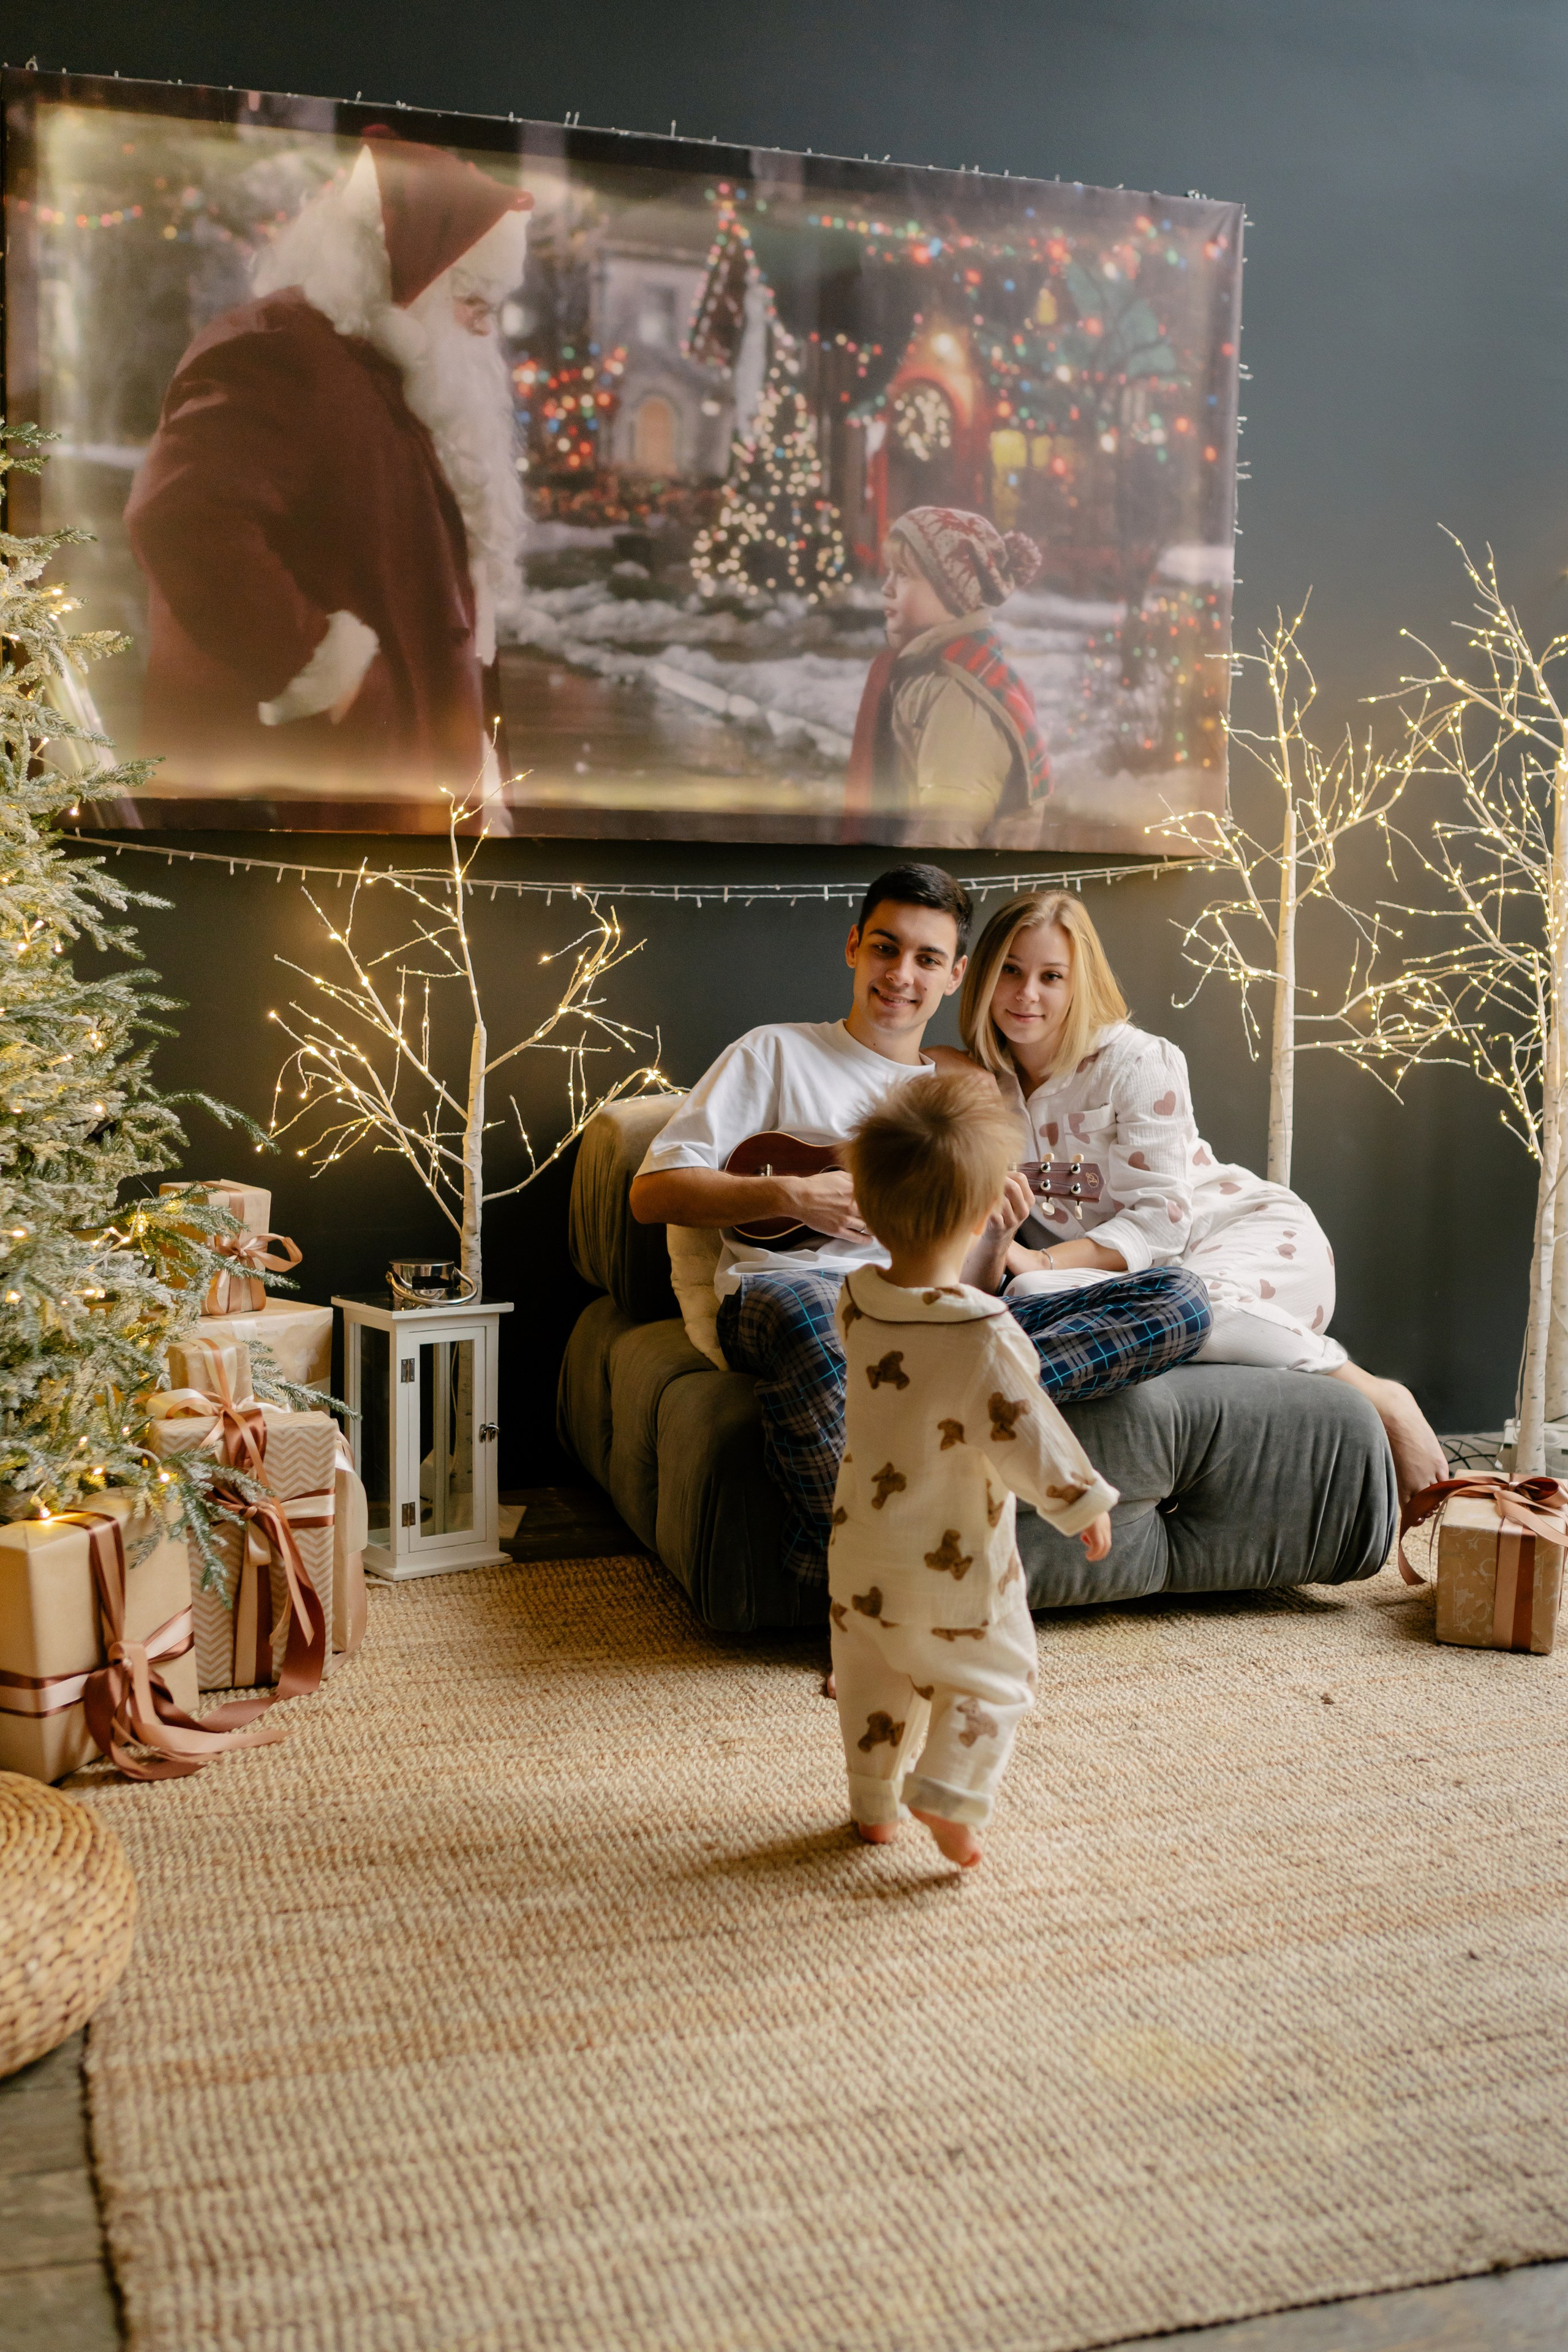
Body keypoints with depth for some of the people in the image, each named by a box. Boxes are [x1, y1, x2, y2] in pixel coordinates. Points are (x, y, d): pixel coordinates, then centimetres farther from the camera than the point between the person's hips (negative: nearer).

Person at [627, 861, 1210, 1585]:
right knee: (806, 1312, -44)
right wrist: (791, 1195, -9)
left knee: (1180, 1299, -15)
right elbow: (652, 1192, 4)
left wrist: (996, 1240, -1)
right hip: (791, 1287, -4)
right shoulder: (778, 1052, 14)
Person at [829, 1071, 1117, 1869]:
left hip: (862, 1547, 5)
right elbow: (1025, 1437, -21)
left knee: (872, 1675, 22)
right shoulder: (983, 1338, -29)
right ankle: (950, 1791, 4)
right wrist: (1084, 1503, -8)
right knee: (992, 1675, 17)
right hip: (954, 1562, -5)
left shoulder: (855, 1300, -11)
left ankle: (873, 1804, 33)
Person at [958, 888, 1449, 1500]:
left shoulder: (1140, 1063, -9)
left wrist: (1045, 1263, -27)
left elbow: (1160, 1217, -14)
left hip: (1251, 1231, -4)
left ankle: (1378, 1396, -20)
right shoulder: (982, 1084, 6)